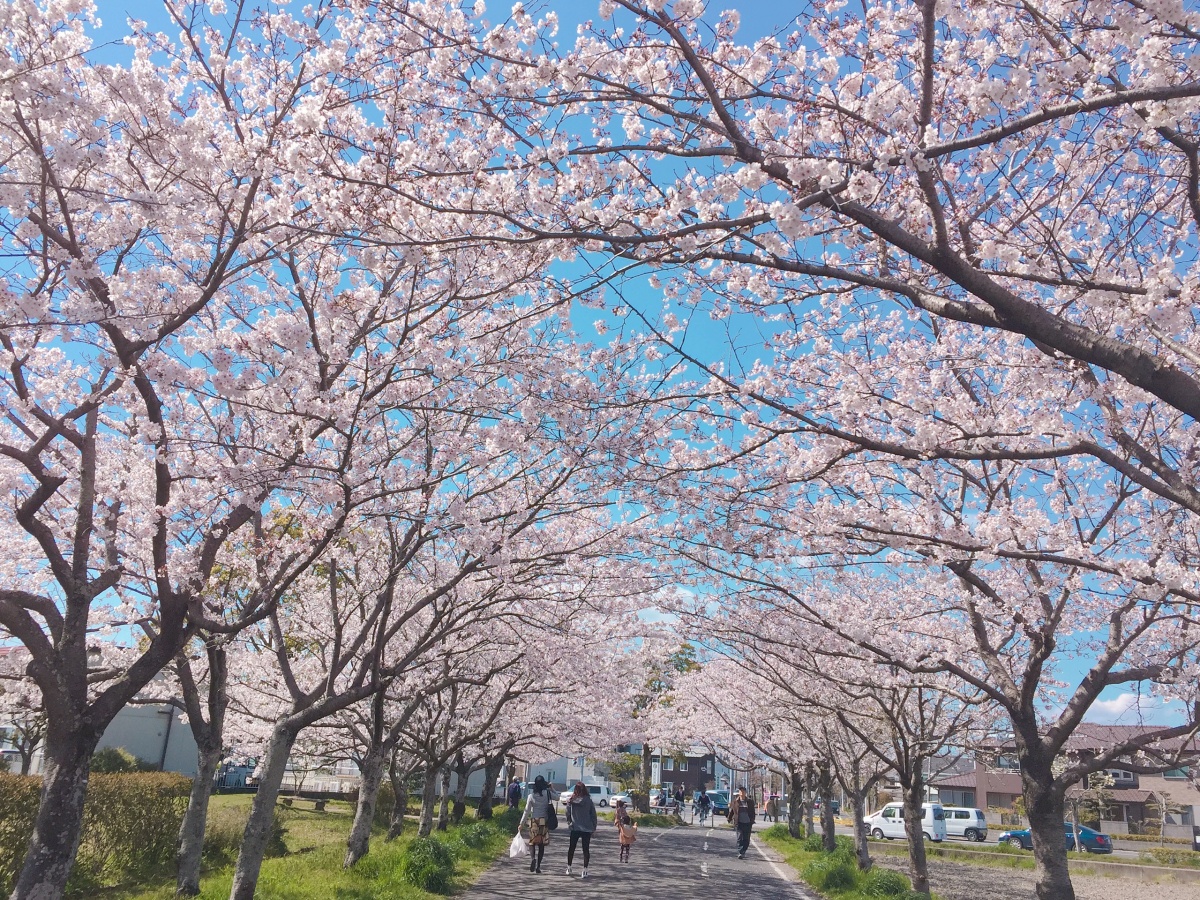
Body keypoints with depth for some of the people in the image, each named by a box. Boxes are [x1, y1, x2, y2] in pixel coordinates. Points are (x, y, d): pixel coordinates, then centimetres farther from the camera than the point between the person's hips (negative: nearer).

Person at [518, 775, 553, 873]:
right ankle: (538, 866, 8)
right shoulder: (548, 794, -5)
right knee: (541, 844, 9)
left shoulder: (531, 796, -6)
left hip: (534, 822, -1)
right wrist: (551, 788, 13)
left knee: (532, 842, 10)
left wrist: (521, 824, 2)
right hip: (545, 821, 1)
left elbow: (527, 811, -4)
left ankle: (532, 858, -17)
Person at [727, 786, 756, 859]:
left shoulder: (750, 802, 2)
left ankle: (743, 852, 18)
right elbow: (732, 811, 8)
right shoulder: (736, 802, 1)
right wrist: (729, 819, 7)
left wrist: (752, 820, 0)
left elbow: (753, 812, 6)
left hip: (748, 823, 1)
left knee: (746, 839, 5)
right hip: (739, 823, -1)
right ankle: (740, 853, -9)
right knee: (740, 838, -8)